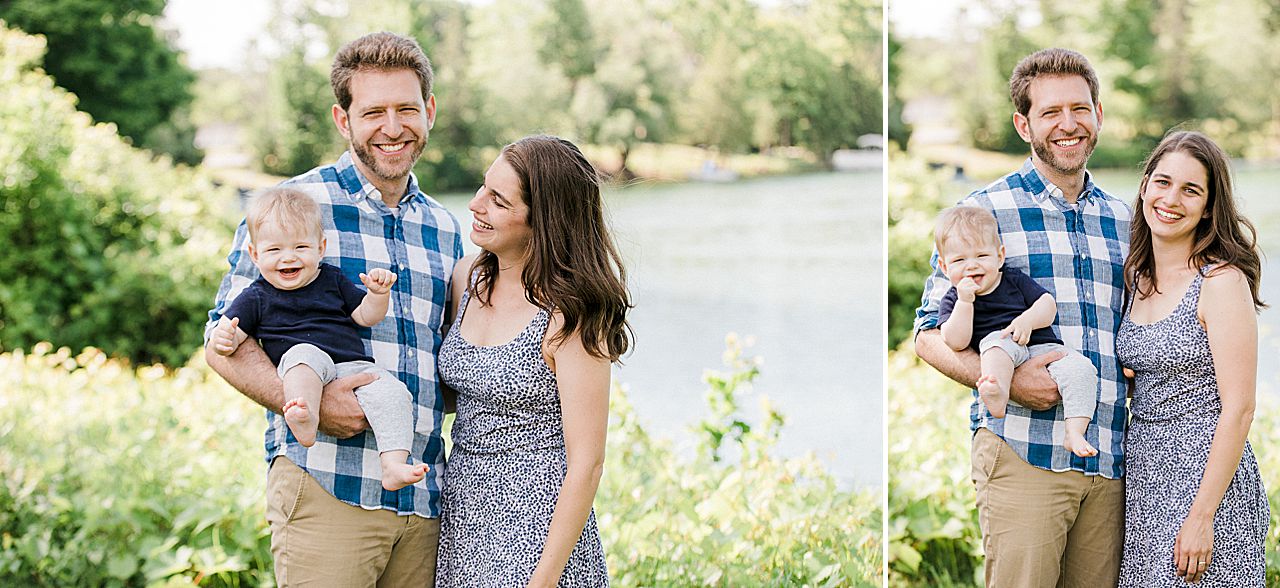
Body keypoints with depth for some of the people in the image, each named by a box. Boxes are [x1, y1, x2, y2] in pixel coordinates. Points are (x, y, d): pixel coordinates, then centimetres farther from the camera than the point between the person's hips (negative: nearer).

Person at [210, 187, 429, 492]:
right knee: (303, 353, -38)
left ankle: (393, 466, -32)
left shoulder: (332, 280, 19)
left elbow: (365, 316, 18)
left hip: (354, 367, 3)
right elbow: (233, 332, 7)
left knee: (393, 392, -23)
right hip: (296, 372, -3)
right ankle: (305, 420, -58)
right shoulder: (256, 298, 11)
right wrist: (223, 338, -17)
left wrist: (378, 294, -2)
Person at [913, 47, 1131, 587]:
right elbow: (930, 336, 1)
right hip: (1023, 455, -5)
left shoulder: (1122, 219, 18)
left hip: (1110, 461, 5)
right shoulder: (985, 210, 3)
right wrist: (1005, 380, -16)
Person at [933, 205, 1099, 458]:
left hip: (1044, 347, 3)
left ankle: (1074, 433, -28)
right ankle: (997, 394, -59)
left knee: (1081, 368, -23)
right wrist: (965, 301, -13)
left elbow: (1048, 304, 6)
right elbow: (956, 343, -6)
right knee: (996, 340, -35)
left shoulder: (1014, 280, 15)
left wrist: (1027, 320, -15)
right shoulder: (952, 301, 8)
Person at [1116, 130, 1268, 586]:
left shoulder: (1221, 280, -12)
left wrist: (1202, 515, -19)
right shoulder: (1137, 277, 9)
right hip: (1142, 479, 7)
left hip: (1207, 477, -7)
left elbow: (1238, 410, -15)